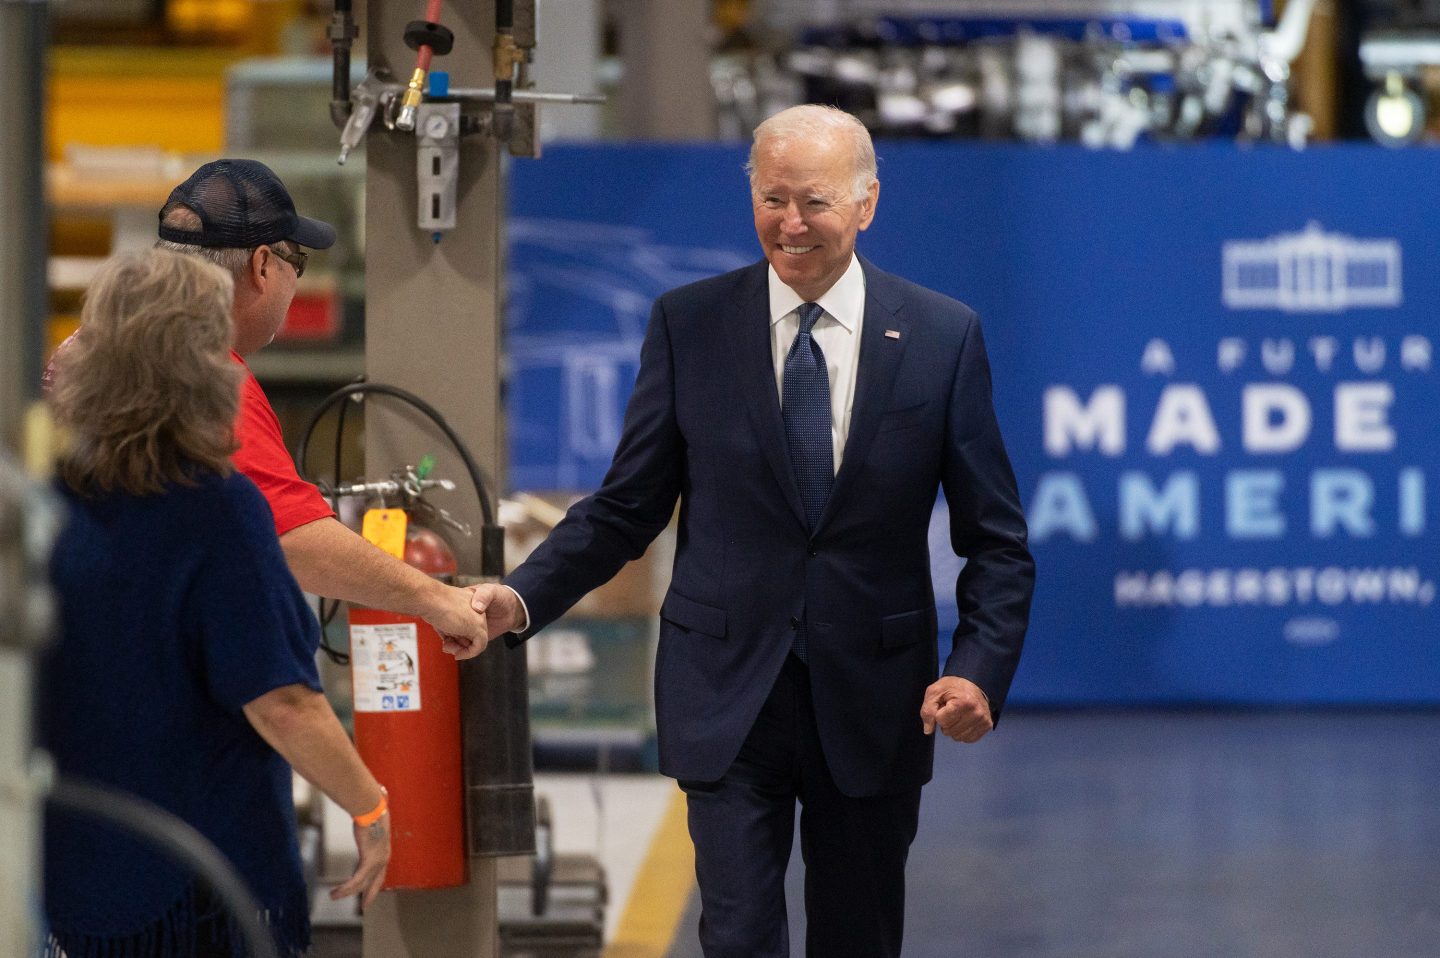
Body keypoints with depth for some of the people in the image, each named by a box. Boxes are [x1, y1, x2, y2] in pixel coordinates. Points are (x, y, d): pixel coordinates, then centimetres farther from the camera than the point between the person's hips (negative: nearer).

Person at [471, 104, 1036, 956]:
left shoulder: (942, 336, -1)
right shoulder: (688, 325, 0)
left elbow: (996, 539, 2)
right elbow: (627, 509, 4)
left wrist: (981, 669, -13)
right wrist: (522, 597, -12)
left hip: (872, 700, 1)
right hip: (730, 694, -1)